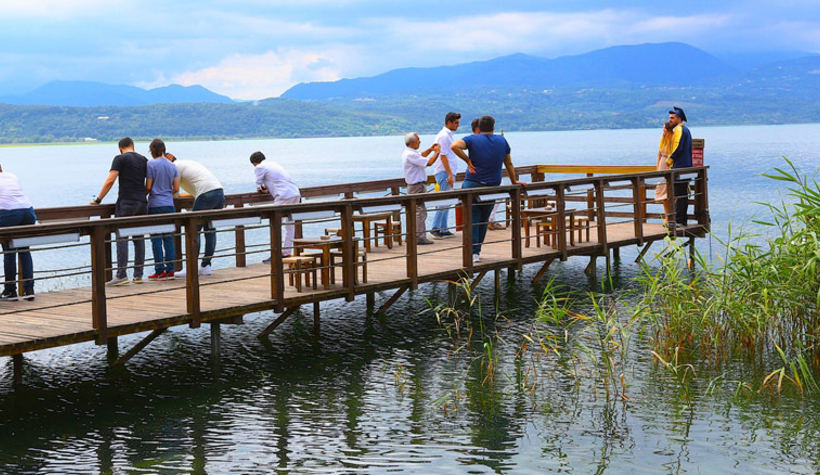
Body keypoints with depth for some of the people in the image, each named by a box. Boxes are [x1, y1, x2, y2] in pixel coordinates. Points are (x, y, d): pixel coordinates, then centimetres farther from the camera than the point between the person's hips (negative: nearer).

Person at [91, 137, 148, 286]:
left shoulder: (120, 159, -2)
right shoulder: (144, 160, 14)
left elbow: (110, 181, -9)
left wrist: (98, 199, -4)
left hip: (126, 203, -5)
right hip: (142, 203, 5)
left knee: (122, 239, -6)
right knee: (139, 239, 8)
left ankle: (121, 275, -12)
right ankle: (138, 275, 8)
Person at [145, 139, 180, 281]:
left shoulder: (151, 164, -7)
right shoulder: (173, 166, 8)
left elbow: (148, 187, -8)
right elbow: (176, 189, 8)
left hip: (155, 205, -5)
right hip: (169, 205, 5)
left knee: (156, 239, 0)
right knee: (169, 238, 8)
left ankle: (160, 271, -1)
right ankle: (170, 270, 7)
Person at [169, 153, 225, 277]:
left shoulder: (176, 166, 3)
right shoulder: (188, 163, 28)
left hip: (207, 195, -8)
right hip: (220, 192, 9)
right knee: (210, 230, 13)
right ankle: (206, 266, 15)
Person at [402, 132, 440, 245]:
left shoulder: (407, 153, 12)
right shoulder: (411, 154, -20)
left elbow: (421, 156, 31)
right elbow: (429, 162, -22)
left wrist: (430, 149, 18)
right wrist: (436, 152, -8)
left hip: (413, 185, 11)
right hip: (417, 186, -11)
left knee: (415, 211, 16)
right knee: (420, 211, -9)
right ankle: (420, 237, -8)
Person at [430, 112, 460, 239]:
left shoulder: (448, 135, 18)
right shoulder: (444, 136, -13)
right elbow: (443, 156, -18)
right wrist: (450, 174, -21)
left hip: (448, 172, 10)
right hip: (445, 173, -10)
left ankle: (443, 230, 12)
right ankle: (435, 228, -8)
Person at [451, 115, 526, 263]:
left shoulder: (473, 139, -1)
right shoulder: (502, 141, 8)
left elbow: (455, 146, -20)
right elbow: (509, 164, 16)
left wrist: (468, 161, -11)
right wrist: (514, 181, 26)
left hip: (472, 185, -2)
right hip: (492, 187, 2)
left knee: (472, 219, 1)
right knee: (484, 220, 15)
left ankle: (474, 252, -10)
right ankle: (477, 250, 20)